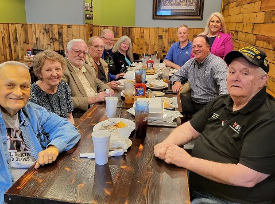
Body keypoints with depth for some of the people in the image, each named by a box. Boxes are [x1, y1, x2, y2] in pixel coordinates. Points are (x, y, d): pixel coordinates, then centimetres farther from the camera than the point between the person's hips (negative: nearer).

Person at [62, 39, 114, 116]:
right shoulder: (63, 71, -9)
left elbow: (99, 83, 29)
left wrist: (107, 90, 5)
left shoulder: (88, 68, 19)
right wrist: (92, 99, -22)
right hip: (81, 115, -8)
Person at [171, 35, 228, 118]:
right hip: (193, 102, 6)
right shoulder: (190, 62, 13)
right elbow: (177, 75, 27)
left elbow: (224, 84, -26)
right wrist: (176, 82, 1)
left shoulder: (217, 63, -10)